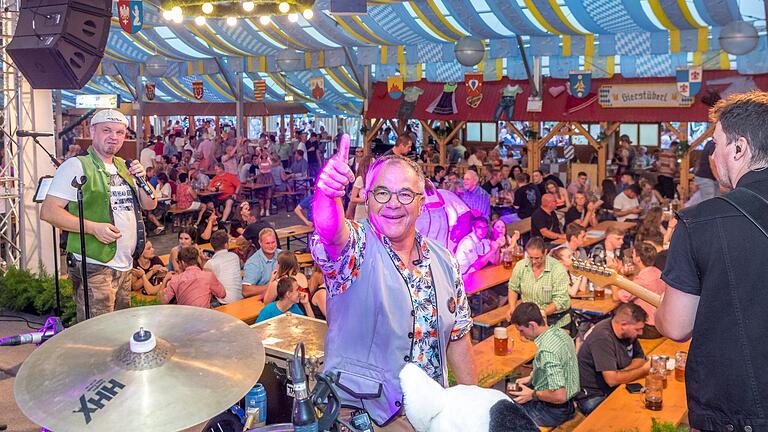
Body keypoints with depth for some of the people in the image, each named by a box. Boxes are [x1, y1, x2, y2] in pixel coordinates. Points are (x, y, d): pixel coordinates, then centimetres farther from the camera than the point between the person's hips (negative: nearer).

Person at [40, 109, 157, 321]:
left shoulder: (124, 167, 15)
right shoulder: (76, 166, -8)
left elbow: (150, 204, 15)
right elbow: (48, 211, -14)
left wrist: (141, 180, -4)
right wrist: (93, 227, -24)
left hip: (125, 266, 8)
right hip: (94, 268, -7)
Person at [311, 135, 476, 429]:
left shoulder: (443, 261, 1)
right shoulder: (356, 246, -13)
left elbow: (457, 337, 10)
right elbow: (329, 232, -38)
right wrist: (328, 193, -58)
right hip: (356, 413, -4)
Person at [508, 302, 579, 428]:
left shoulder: (546, 351, -32)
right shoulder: (559, 332, -4)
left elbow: (559, 396, -32)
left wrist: (532, 395, -17)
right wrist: (531, 377, 11)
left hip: (553, 412, -9)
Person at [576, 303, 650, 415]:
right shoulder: (603, 337, -25)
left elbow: (640, 358, 9)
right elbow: (612, 379, -28)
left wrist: (621, 373, -12)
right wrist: (644, 370, -18)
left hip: (615, 389, 8)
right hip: (593, 396, -8)